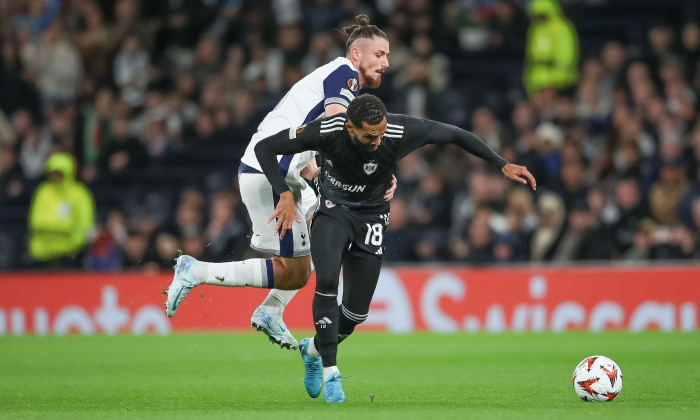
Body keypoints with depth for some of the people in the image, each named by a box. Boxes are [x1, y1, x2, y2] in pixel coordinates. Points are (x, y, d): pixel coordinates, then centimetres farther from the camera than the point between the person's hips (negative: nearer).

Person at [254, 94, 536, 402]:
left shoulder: (401, 132, -29)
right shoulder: (327, 132, -30)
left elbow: (455, 135, -14)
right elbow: (264, 148, -20)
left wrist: (503, 165, -13)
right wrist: (285, 194, -32)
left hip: (371, 218, 2)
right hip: (332, 211, -2)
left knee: (357, 310, 0)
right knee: (326, 280, -29)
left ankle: (314, 350, 33)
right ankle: (330, 371, -16)